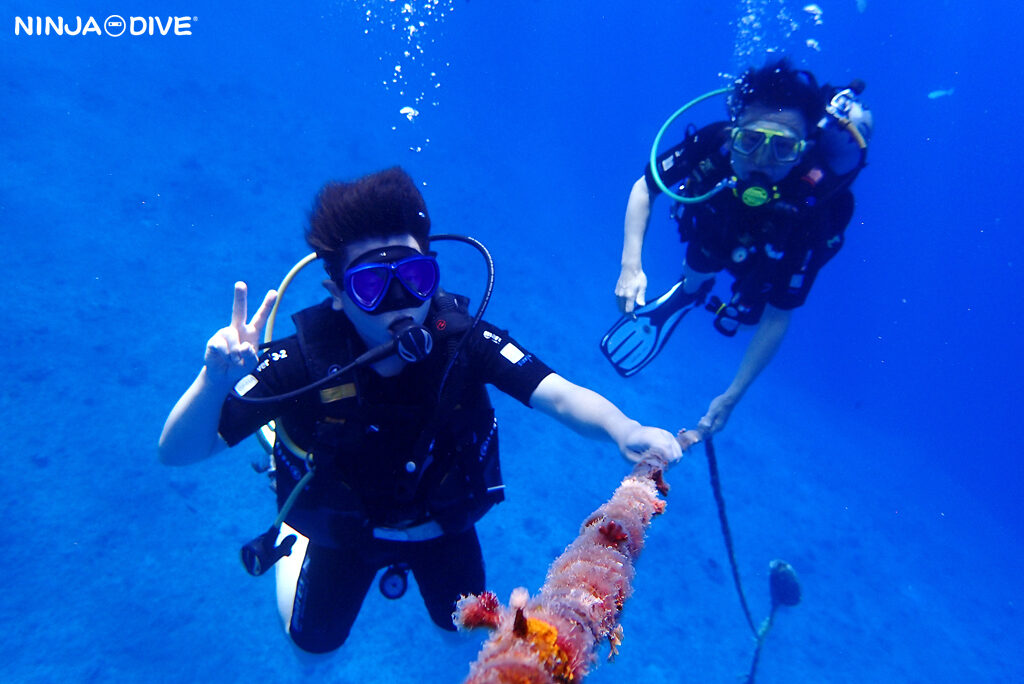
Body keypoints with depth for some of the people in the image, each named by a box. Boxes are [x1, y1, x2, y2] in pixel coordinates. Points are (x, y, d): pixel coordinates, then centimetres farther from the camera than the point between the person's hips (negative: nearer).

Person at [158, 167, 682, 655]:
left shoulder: (464, 340, -33)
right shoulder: (303, 362, -34)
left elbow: (560, 396, -41)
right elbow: (178, 453, -33)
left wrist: (624, 430, -62)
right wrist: (215, 378, -53)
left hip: (441, 515, 1)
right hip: (341, 525, 0)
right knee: (315, 640, 22)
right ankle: (293, 545, 50)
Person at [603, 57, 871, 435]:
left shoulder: (811, 216, -45)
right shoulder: (712, 144, -40)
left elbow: (777, 317, -35)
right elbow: (644, 187, -22)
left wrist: (731, 397, -33)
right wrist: (631, 266, -36)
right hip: (719, 228, 2)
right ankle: (687, 294, 35)